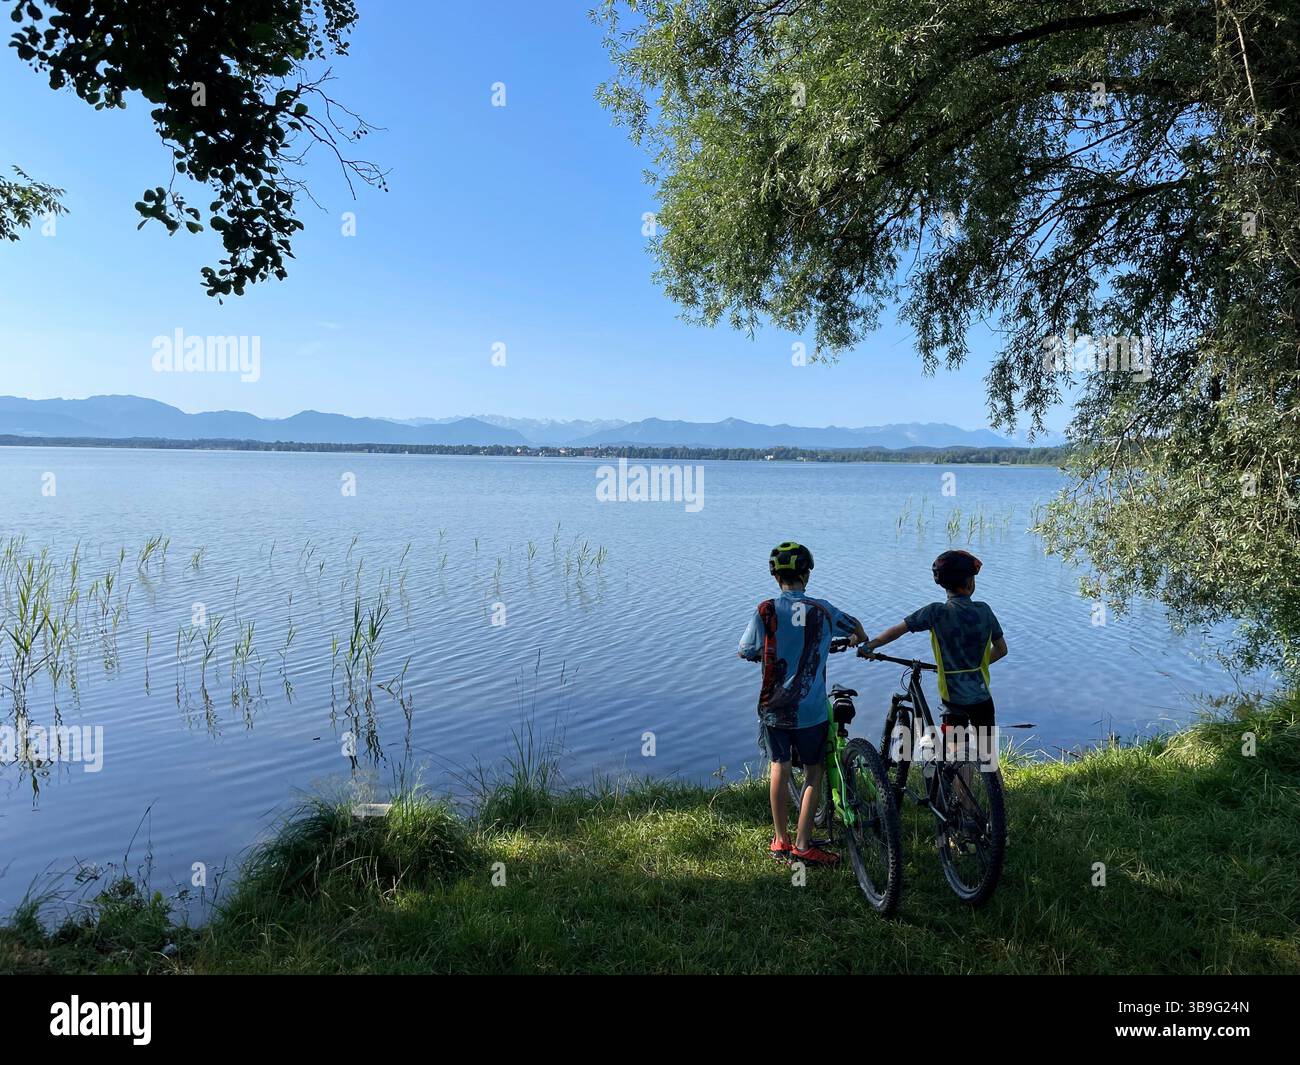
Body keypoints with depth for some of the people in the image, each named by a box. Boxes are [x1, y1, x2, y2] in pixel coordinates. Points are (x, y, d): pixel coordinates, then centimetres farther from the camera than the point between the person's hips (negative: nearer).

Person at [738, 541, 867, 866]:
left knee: (779, 768, 15)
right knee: (813, 772, 11)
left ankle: (780, 840, 24)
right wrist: (858, 640, 38)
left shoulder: (766, 610, -9)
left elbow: (745, 652, -1)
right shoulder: (821, 610, -6)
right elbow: (856, 626, 14)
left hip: (774, 706, 1)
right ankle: (803, 845, 11)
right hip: (811, 709, -1)